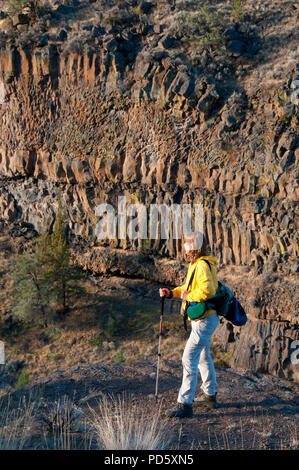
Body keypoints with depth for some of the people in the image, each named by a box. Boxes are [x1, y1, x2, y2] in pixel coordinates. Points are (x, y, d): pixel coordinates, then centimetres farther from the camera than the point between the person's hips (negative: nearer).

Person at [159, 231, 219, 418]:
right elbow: (189, 287, 21)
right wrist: (172, 293, 6)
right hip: (202, 318, 11)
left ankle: (185, 404, -11)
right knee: (203, 357, 22)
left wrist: (188, 296, -20)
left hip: (205, 320, -11)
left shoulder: (203, 265, -20)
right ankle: (210, 395, 37)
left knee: (189, 358, -13)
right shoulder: (196, 264, 13)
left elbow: (207, 290, -34)